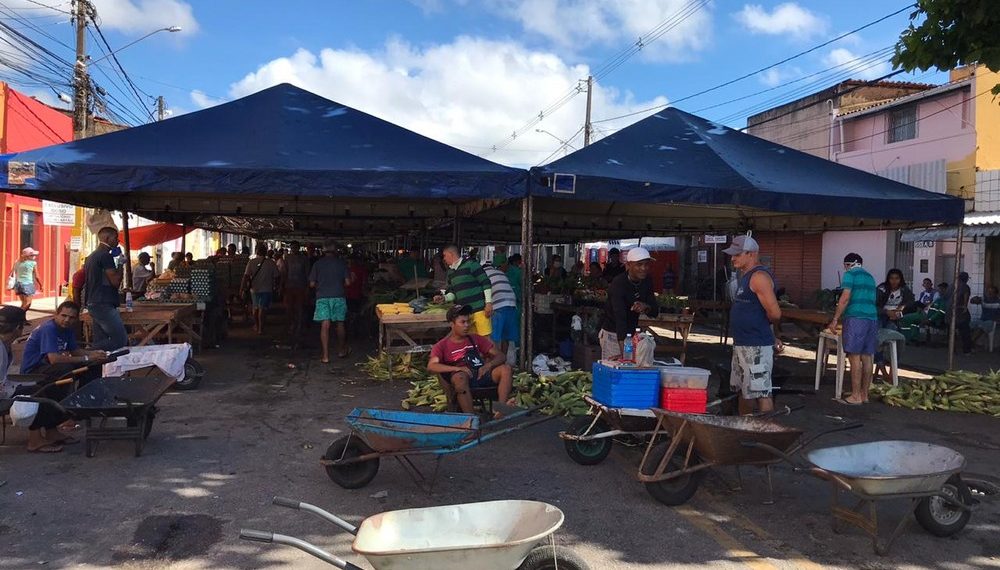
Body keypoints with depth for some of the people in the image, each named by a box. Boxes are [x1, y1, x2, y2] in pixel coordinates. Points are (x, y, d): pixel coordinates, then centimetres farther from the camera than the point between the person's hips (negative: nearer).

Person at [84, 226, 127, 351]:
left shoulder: (91, 256, 19)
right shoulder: (106, 256, -11)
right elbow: (115, 282, -15)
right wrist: (121, 265, -2)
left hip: (92, 303, 10)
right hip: (104, 305, -10)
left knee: (100, 342, 10)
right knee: (121, 340, -11)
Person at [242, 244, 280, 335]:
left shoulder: (251, 262, -5)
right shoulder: (271, 263, -8)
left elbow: (246, 276, -10)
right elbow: (276, 277, -5)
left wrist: (244, 289, -6)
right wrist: (274, 286, 11)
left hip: (254, 289, 2)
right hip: (266, 289, -2)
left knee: (256, 307, 19)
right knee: (262, 308, 2)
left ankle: (256, 326, 31)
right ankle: (260, 328, 0)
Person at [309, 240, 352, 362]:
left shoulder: (317, 263, 1)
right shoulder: (341, 263, 1)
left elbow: (312, 284, 1)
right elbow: (347, 282, -1)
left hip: (322, 297, 0)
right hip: (339, 296, 1)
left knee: (325, 325, -3)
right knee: (340, 324, 14)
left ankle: (325, 356, -7)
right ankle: (341, 351, 26)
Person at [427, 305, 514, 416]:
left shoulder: (476, 339, 22)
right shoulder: (442, 346, 11)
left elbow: (501, 356, 15)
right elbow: (431, 367, -7)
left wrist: (488, 365, -8)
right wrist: (457, 368, -20)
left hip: (481, 375, 4)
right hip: (461, 378, -4)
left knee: (506, 368, -22)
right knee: (460, 377, -38)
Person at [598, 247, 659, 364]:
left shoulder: (647, 281, -2)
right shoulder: (618, 284, -23)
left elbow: (655, 312, 1)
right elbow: (620, 318, -34)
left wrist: (646, 307, -25)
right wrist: (623, 351, -43)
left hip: (632, 331, 6)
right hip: (612, 333, -6)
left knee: (648, 345, -16)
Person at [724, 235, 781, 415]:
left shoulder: (759, 277, -17)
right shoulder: (745, 276, 15)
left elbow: (774, 314, -23)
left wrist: (761, 326, -3)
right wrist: (771, 337, 17)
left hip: (756, 347, -10)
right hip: (742, 345, 11)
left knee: (760, 393, -7)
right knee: (743, 391, 19)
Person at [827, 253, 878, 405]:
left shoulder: (850, 274, 0)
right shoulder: (870, 277, 21)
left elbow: (845, 298, -10)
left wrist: (835, 320, -8)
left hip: (856, 319, -7)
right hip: (872, 319, 7)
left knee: (855, 357, -6)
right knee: (867, 357, 8)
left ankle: (856, 396, -6)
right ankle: (864, 394, 14)